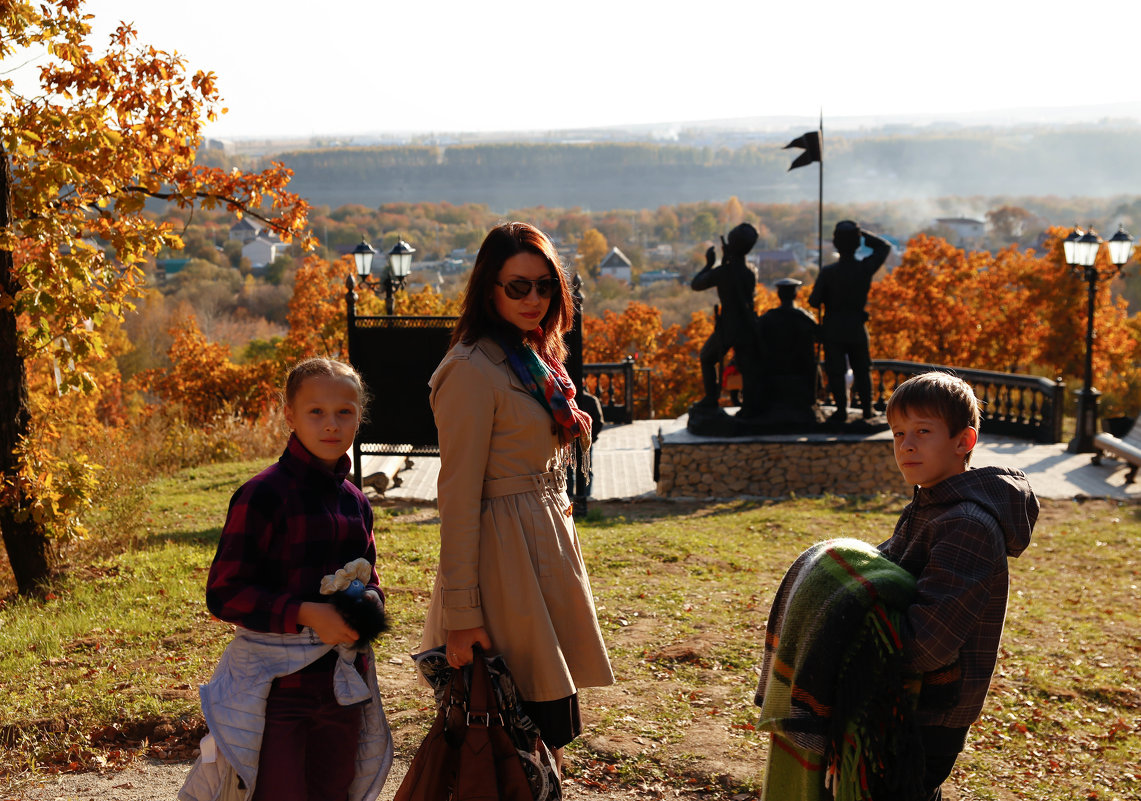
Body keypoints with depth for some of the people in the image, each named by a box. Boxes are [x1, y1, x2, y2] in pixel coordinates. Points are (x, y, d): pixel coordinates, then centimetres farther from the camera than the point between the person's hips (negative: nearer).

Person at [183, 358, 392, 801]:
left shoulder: (355, 502, 10)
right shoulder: (264, 494, -11)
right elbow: (223, 594, -13)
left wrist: (369, 602, -1)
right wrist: (305, 614, -22)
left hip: (343, 692, 7)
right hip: (277, 688, -6)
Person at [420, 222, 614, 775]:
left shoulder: (534, 357, 14)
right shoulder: (473, 370, -16)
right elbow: (458, 495, -18)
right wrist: (460, 610, -19)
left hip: (547, 546, 9)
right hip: (507, 557, -9)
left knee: (547, 739, 13)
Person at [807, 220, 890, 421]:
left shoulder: (828, 272, -16)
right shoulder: (866, 268, -10)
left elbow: (814, 301, -12)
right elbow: (884, 246, 9)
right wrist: (862, 232, 2)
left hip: (833, 329, -2)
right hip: (857, 328, 2)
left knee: (836, 371, 5)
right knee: (862, 370, 16)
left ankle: (842, 410, 5)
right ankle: (867, 408, 20)